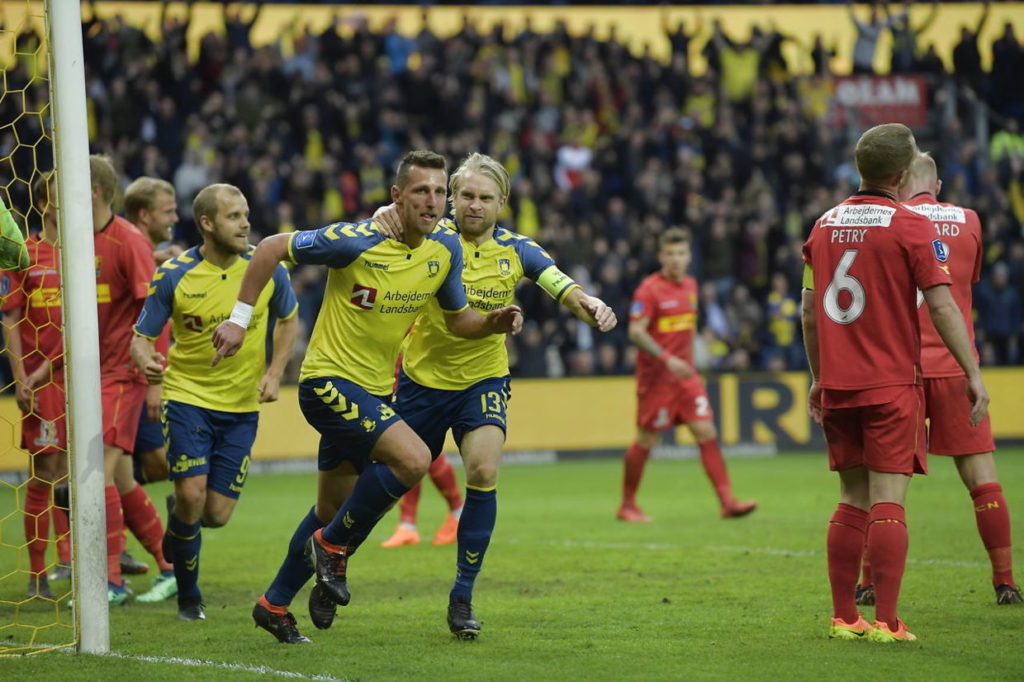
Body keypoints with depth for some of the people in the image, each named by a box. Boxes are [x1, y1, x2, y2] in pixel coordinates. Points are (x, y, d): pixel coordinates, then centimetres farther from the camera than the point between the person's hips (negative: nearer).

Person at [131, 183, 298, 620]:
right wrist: (146, 361, -28)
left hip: (242, 407, 2)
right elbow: (142, 335, -4)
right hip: (188, 396, -2)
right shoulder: (173, 276, -10)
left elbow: (288, 319, 13)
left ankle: (177, 531, 39)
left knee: (217, 513, -1)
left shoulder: (266, 268, -5)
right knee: (191, 494, -16)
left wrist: (274, 373, 0)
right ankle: (188, 598, 7)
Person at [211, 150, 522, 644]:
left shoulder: (446, 248, -1)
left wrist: (494, 323, -10)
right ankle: (332, 546, -4)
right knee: (413, 459, -25)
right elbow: (272, 248, -11)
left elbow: (457, 319, 11)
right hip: (329, 379, -8)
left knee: (333, 508, 16)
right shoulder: (357, 242, -20)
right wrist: (239, 318, -11)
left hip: (373, 390, 8)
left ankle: (275, 604, 34)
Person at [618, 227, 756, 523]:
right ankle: (627, 505, 15)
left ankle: (727, 501, -7)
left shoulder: (690, 285, 10)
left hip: (685, 374, 6)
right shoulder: (649, 289, -11)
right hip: (656, 375, -6)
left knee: (707, 433, -4)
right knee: (646, 440, 1)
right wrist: (667, 359, -27)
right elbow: (636, 332, -19)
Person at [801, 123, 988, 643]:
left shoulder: (825, 225, 9)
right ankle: (885, 622, -11)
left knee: (852, 500, 11)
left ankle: (843, 617, 10)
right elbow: (942, 307, -11)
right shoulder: (911, 226, -7)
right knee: (888, 501, -6)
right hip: (892, 385, -5)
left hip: (837, 386, 5)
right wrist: (973, 374, -7)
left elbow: (809, 312, 14)